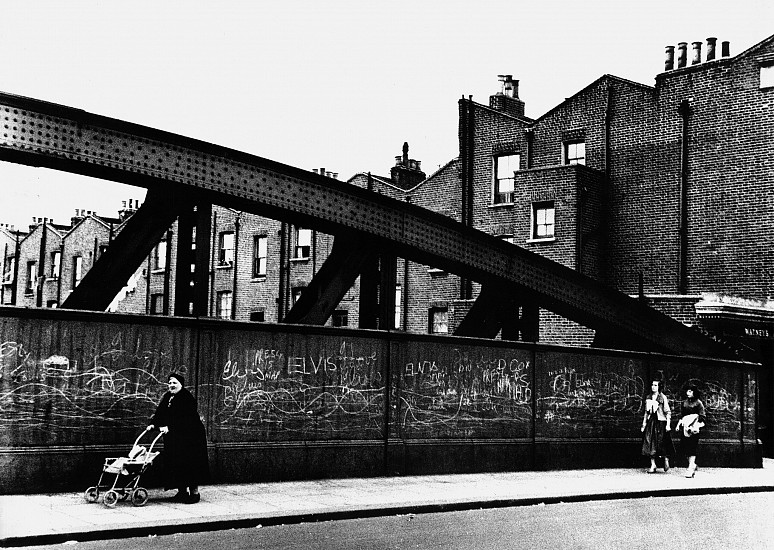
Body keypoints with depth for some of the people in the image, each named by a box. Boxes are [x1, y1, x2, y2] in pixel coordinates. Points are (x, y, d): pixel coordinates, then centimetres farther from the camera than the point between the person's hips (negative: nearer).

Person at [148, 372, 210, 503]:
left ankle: (194, 492, 1)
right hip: (173, 438, 8)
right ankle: (182, 491, 16)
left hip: (190, 436, -8)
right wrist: (153, 424, -11)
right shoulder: (167, 397, 12)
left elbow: (182, 417, -24)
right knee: (176, 462, 7)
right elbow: (160, 412, 6)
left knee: (190, 462, -6)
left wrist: (169, 427, -33)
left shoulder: (187, 398, -14)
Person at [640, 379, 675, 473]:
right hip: (651, 422, 4)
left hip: (661, 422, -4)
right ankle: (653, 465, 4)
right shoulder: (648, 398, 11)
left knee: (663, 443, -4)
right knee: (650, 443, -1)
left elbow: (668, 412, -4)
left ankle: (666, 460, 21)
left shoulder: (663, 398, -3)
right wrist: (644, 424, 14)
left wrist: (668, 424, -12)